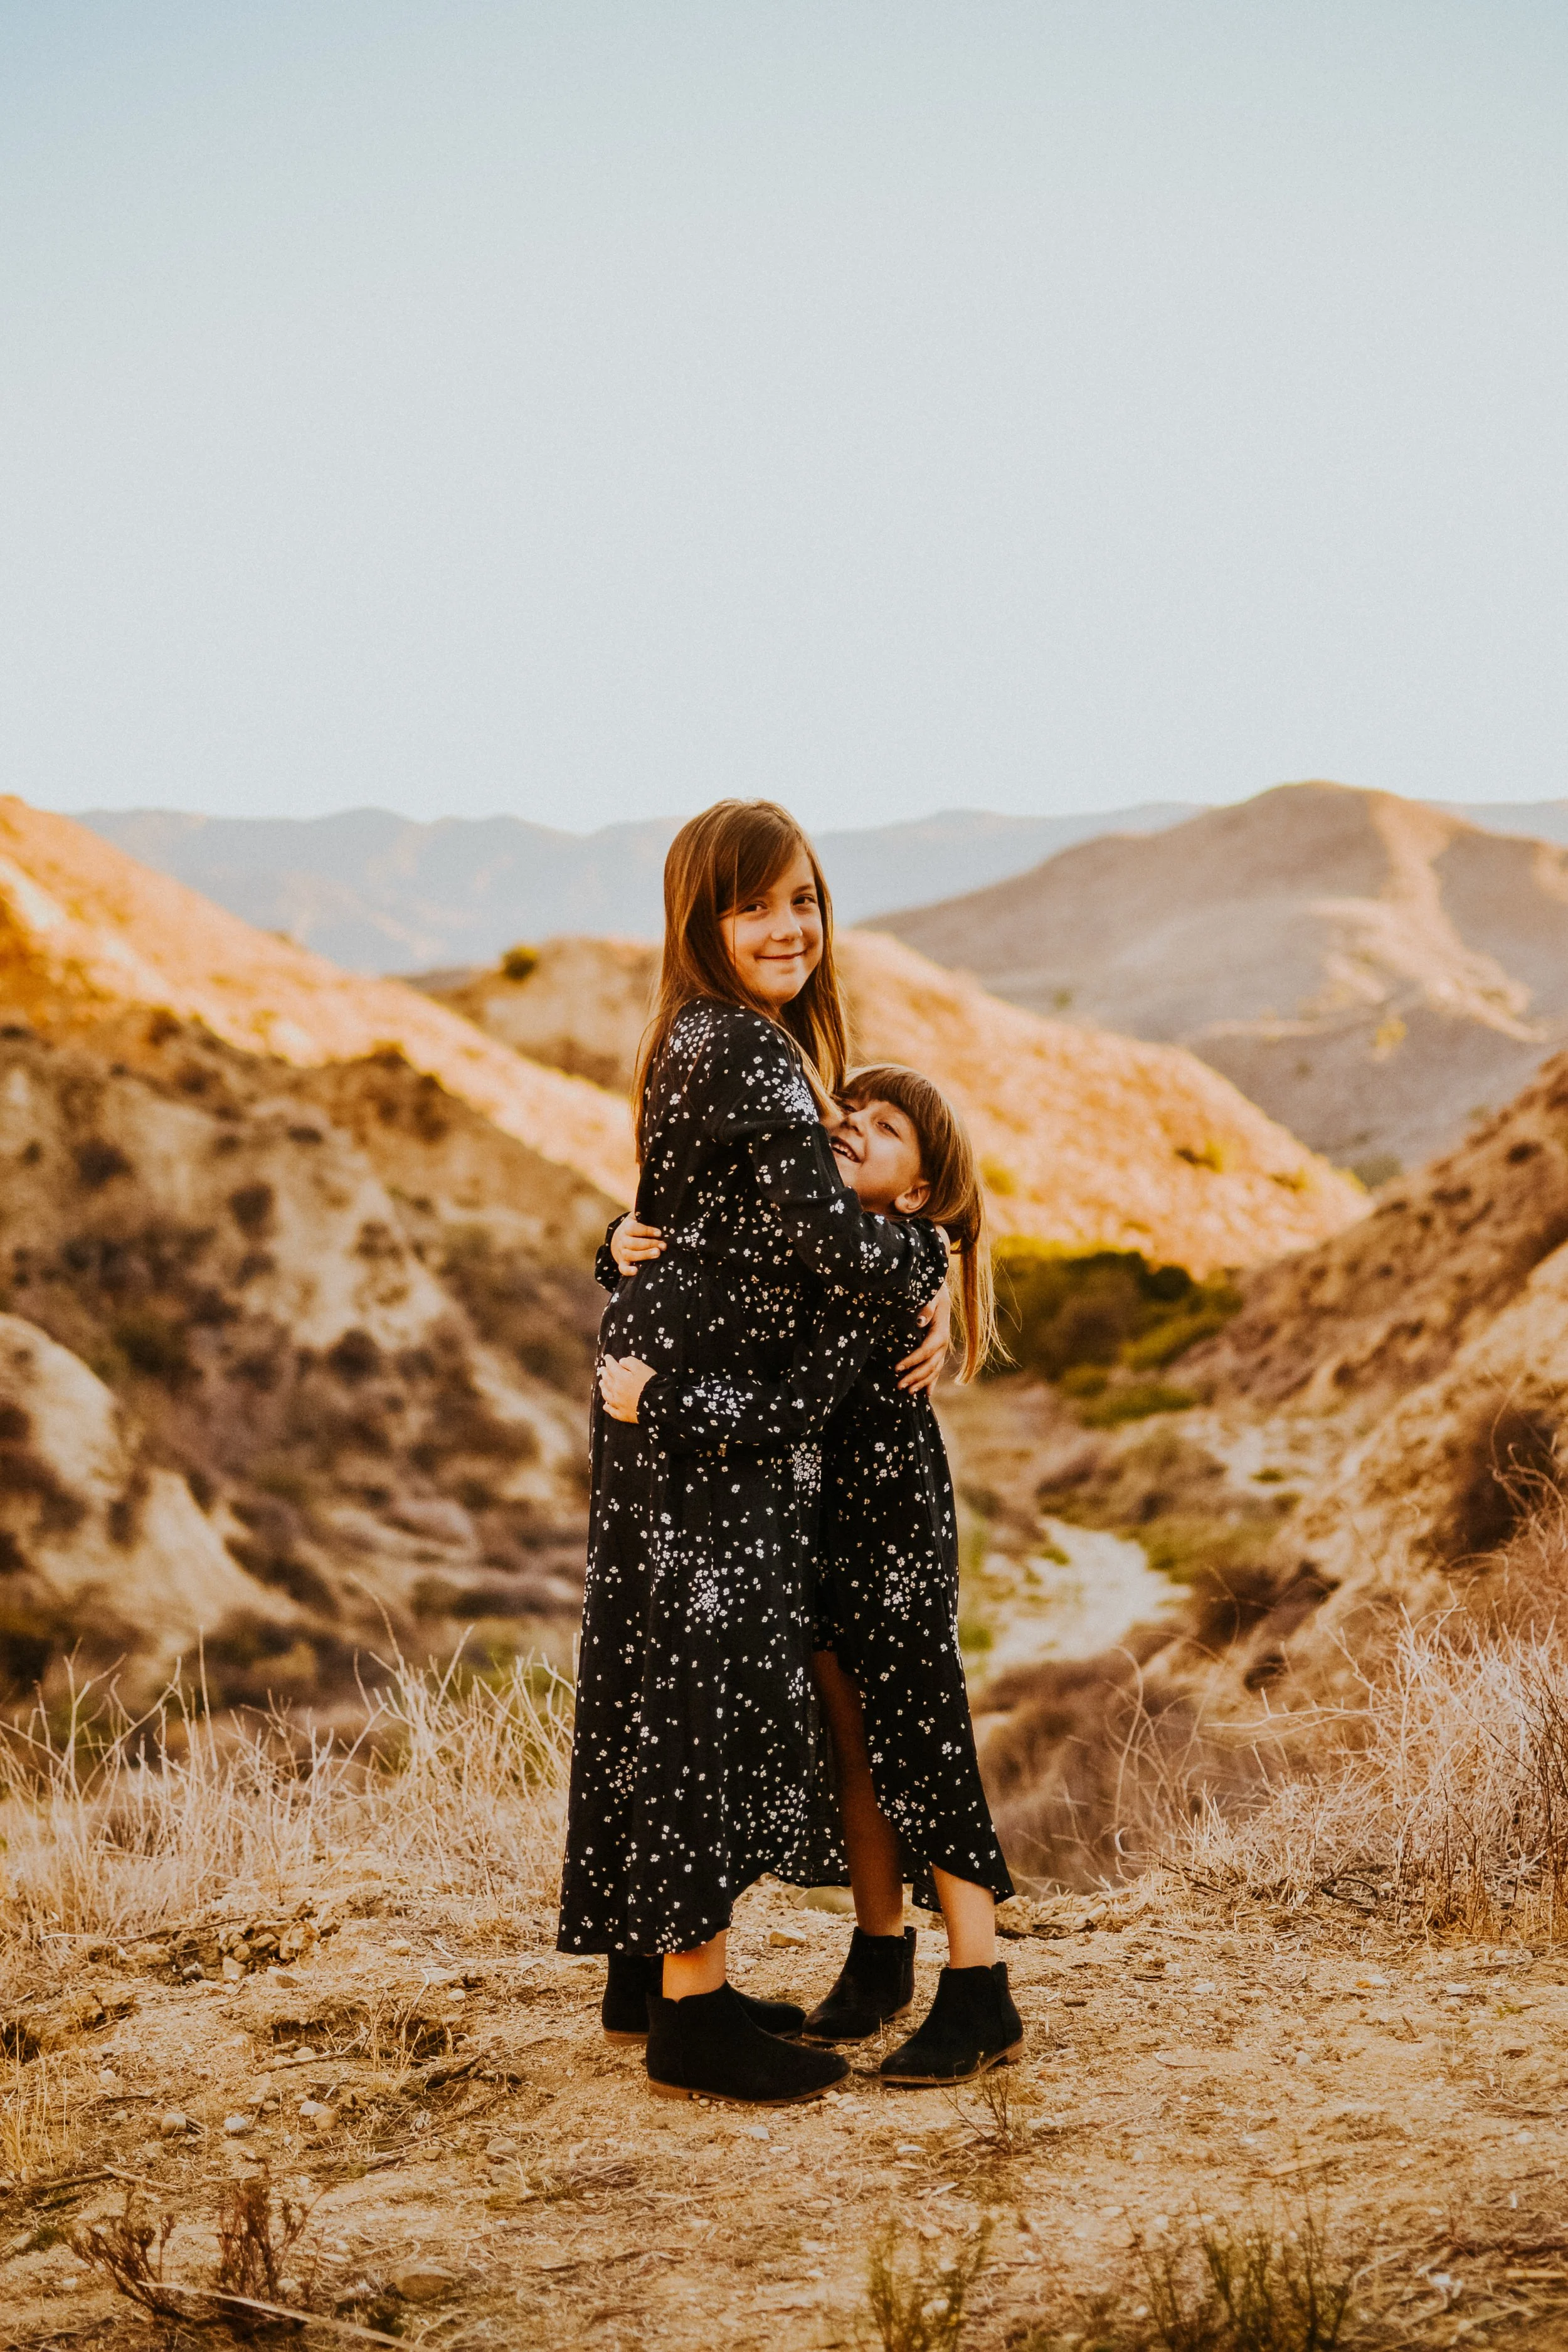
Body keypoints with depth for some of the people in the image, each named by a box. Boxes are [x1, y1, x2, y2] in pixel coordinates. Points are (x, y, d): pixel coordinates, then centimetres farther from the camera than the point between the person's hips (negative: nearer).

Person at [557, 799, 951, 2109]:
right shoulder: (737, 1046, -18)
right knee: (714, 1670, -6)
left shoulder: (760, 1040, 15)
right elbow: (821, 1226, -22)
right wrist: (929, 1263, -3)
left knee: (679, 1671, 15)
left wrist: (922, 1307, 3)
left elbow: (799, 1219, 18)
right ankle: (693, 2012, 1)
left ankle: (651, 1964, 26)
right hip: (706, 1401, -10)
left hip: (685, 1395, 10)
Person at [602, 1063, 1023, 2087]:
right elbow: (686, 1264, 16)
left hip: (892, 1523, -8)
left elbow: (796, 1406, -28)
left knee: (919, 1747, -5)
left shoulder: (885, 1272, -19)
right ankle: (881, 1956, 29)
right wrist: (629, 1243, -7)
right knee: (852, 1745, 15)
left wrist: (653, 1399, -24)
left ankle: (982, 2001, 3)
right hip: (812, 1523, 8)